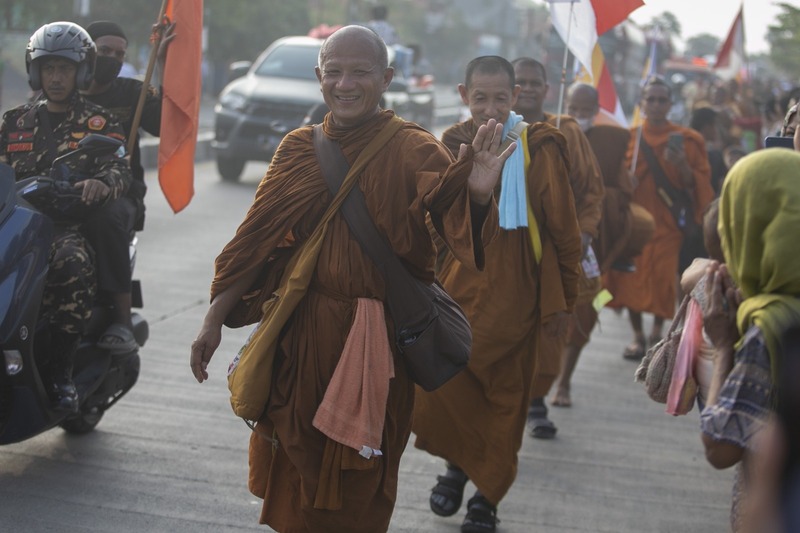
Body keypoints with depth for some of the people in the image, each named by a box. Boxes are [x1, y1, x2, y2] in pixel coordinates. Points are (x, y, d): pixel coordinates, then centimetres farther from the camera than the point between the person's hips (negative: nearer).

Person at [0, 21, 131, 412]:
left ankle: (60, 371, -28)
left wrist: (101, 183, -27)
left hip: (71, 223, -3)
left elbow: (119, 171, -2)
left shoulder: (99, 124, 14)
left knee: (72, 265, -38)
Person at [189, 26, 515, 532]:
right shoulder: (299, 148, 4)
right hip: (301, 333, 3)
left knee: (357, 491, 9)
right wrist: (215, 320, 3)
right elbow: (257, 240, 6)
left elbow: (462, 229, -21)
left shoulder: (414, 150, -7)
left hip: (376, 341, -3)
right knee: (295, 473, 14)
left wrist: (478, 194, -43)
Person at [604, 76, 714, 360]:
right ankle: (638, 337, 9)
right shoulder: (628, 137, 9)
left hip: (667, 222, -2)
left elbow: (698, 185, 0)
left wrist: (682, 165, -17)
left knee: (663, 281, -8)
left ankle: (657, 335, 7)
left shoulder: (687, 140, 3)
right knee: (631, 280, -2)